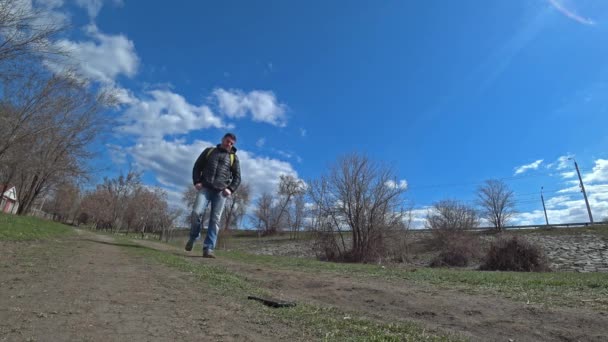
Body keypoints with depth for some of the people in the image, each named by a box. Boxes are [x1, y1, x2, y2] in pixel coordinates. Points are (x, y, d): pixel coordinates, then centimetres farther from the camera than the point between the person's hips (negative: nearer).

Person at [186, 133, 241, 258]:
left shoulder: (233, 157, 15)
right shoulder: (209, 151, 17)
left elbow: (237, 177, 12)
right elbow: (197, 166, 14)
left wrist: (231, 189, -4)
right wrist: (196, 181, -1)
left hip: (220, 192, 0)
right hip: (205, 188, 0)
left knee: (215, 220, -6)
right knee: (196, 212, -16)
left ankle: (208, 248, -4)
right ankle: (193, 237, 11)